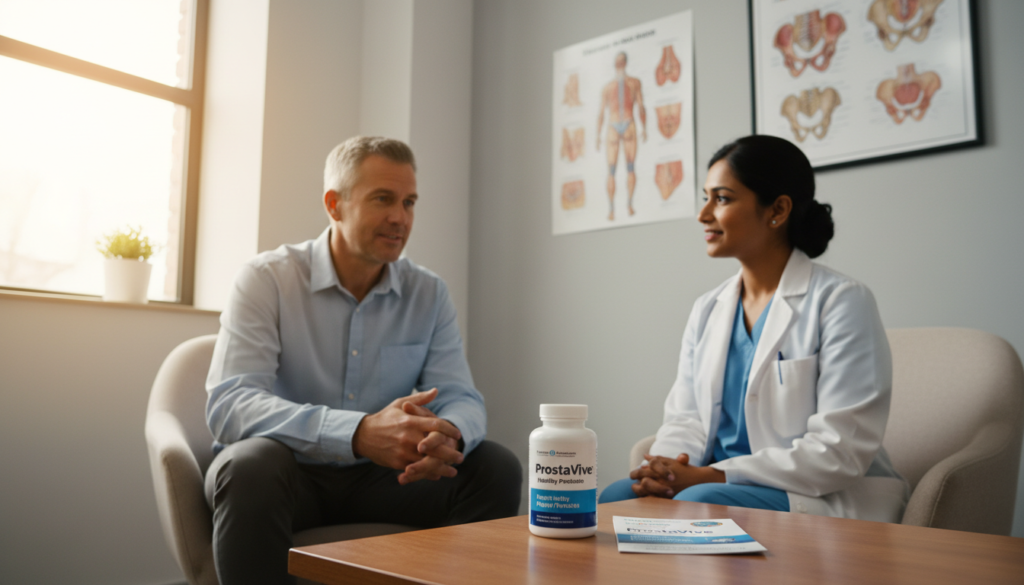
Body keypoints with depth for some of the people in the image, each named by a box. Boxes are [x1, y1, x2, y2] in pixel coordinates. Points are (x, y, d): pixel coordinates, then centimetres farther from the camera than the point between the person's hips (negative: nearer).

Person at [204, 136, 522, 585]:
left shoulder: (429, 294, 1)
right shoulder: (267, 278, -11)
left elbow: (461, 399, -4)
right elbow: (229, 405, -24)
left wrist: (448, 434, -32)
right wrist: (360, 433, -39)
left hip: (379, 477, 4)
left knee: (496, 467, -15)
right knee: (252, 463, -35)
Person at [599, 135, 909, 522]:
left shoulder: (841, 301, -9)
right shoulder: (708, 310, 12)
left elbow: (839, 451, -16)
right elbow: (685, 418, 11)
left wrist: (711, 475, -21)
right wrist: (667, 468, -13)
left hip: (821, 501, -5)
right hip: (722, 487, 6)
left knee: (698, 502, -34)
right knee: (615, 498, -22)